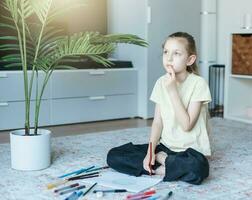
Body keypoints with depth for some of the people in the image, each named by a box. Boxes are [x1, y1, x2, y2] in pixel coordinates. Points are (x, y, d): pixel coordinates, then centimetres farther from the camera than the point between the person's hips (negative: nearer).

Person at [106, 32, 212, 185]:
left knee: (197, 168, -41)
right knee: (114, 156, -9)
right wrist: (150, 151, -11)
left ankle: (160, 159, -12)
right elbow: (157, 122, 3)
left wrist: (173, 90, -21)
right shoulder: (161, 83, 2)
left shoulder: (198, 83, -14)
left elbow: (187, 125, -19)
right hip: (165, 146, 5)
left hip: (191, 149, -5)